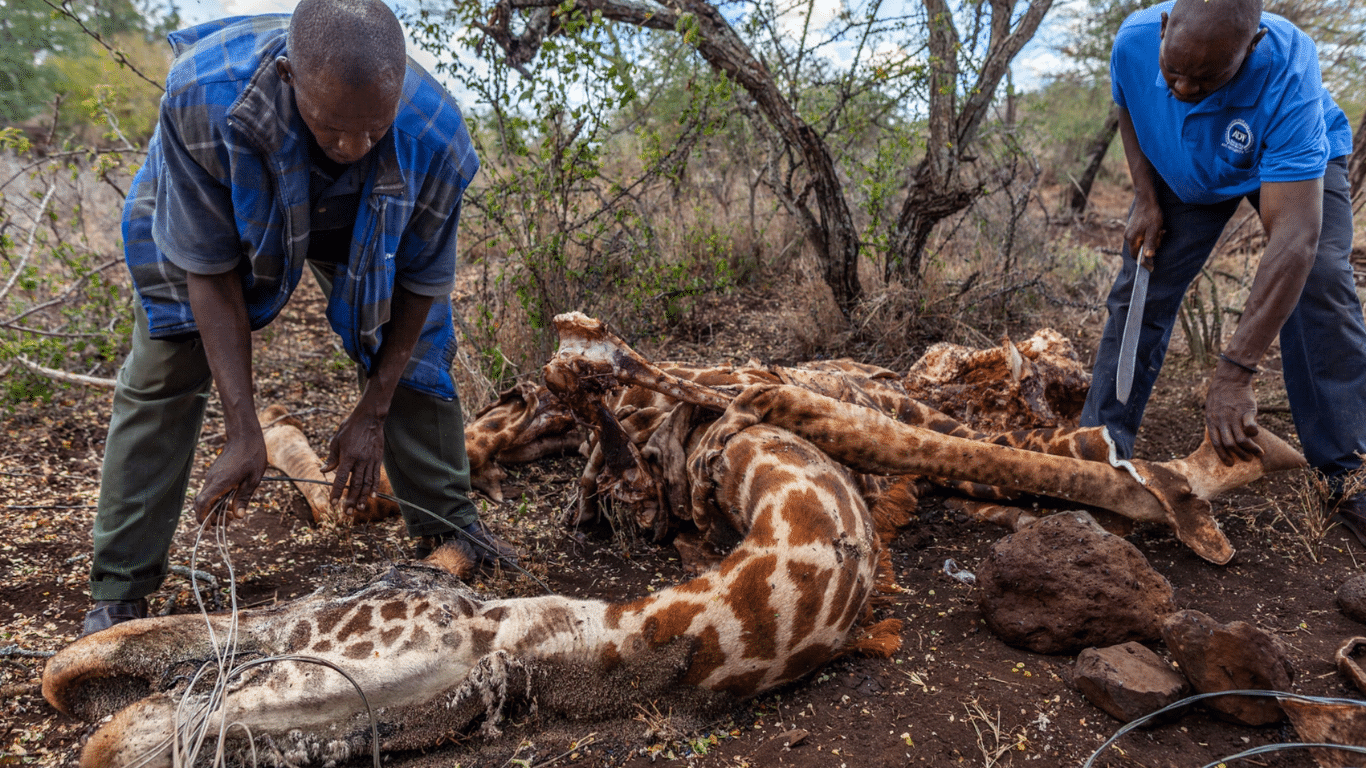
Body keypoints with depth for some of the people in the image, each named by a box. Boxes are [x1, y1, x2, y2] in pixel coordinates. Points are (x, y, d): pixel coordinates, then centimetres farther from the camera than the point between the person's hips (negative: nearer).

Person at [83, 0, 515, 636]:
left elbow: (422, 283, -22)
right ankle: (120, 592, 4)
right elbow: (210, 271, -31)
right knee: (163, 373, -9)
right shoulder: (202, 96, -42)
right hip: (210, 208, -1)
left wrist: (373, 411, -18)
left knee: (415, 362, -1)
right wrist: (244, 433, -33)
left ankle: (448, 526, 22)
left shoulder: (436, 134, -38)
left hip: (366, 227, 2)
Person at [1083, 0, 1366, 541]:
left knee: (1319, 293, -21)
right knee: (1138, 292, -5)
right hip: (1182, 169, 4)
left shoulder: (1286, 74, -43)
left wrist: (1233, 376, -54)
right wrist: (1146, 199, -16)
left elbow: (1295, 238, -49)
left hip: (1297, 159, -3)